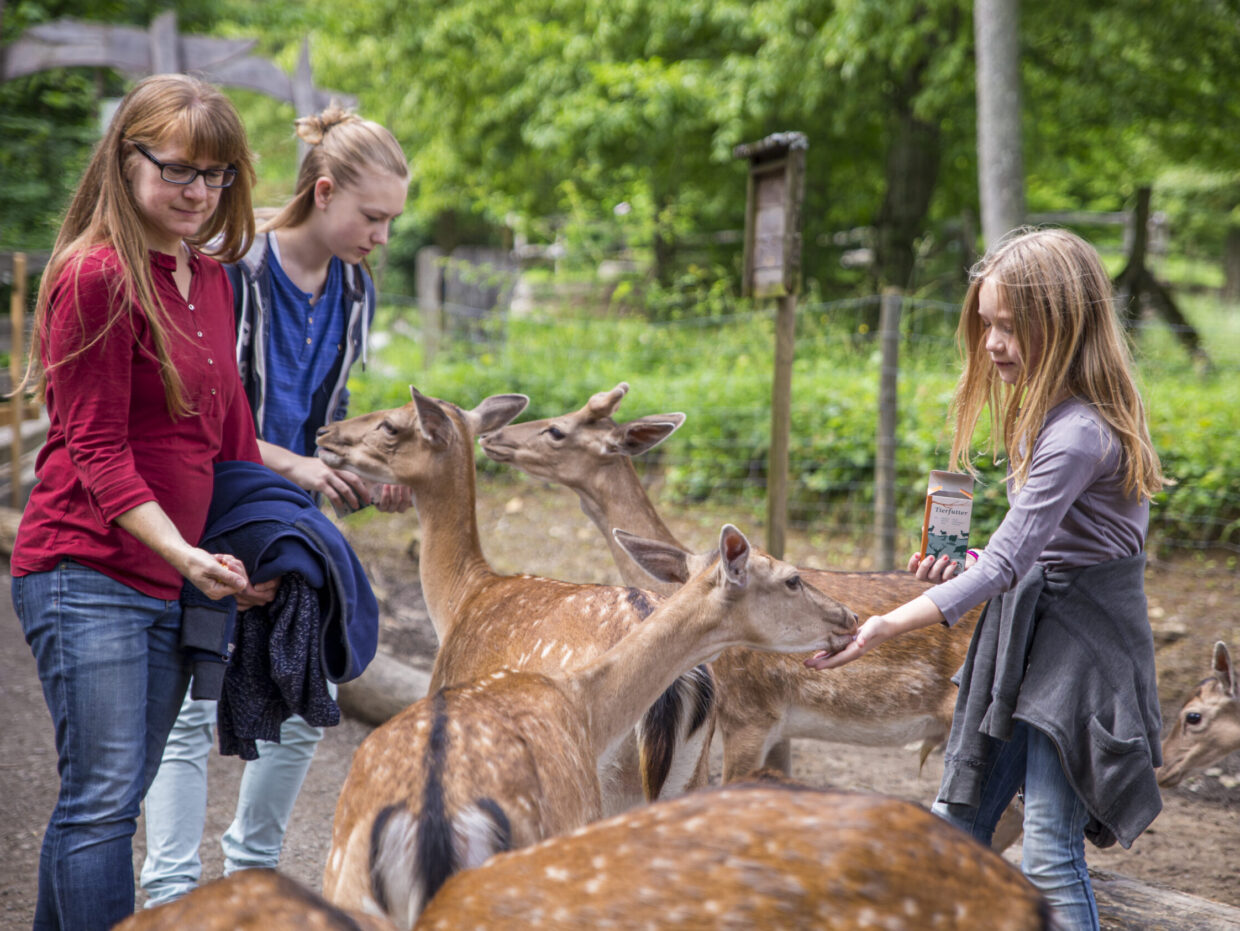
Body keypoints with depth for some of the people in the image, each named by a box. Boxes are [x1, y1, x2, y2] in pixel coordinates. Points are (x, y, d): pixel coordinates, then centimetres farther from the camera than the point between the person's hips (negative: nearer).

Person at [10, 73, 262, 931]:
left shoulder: (212, 280, 13)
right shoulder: (98, 279, -12)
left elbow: (230, 431, 20)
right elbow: (97, 454, -14)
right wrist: (187, 554, -24)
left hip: (170, 580, 8)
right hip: (86, 575, -8)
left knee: (111, 798, 12)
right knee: (103, 798, -9)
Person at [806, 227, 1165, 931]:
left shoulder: (1080, 432, -23)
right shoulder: (1043, 411, 9)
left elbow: (1006, 560, -26)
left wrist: (887, 628, -27)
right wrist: (974, 566, 1)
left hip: (1079, 642, -10)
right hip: (1020, 629, 10)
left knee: (1051, 857, -7)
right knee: (956, 826, 12)